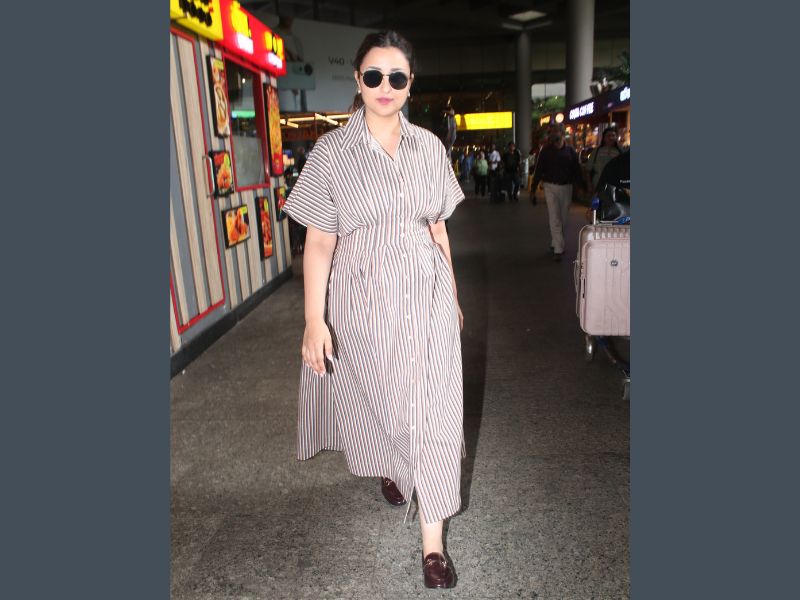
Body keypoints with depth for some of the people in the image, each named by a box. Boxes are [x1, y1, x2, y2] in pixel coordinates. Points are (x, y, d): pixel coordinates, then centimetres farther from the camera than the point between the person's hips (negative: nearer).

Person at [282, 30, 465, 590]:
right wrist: (315, 319, -12)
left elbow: (438, 228, 10)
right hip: (364, 300, -1)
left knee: (433, 411, 2)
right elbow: (319, 243, -8)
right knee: (376, 397, 17)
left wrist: (452, 294, 13)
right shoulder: (332, 152, -6)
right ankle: (388, 467, 51)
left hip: (426, 295, 2)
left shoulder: (430, 147, 4)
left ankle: (433, 539, 16)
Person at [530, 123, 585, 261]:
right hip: (551, 187, -2)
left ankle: (554, 243, 27)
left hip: (566, 187, 2)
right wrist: (533, 189, -1)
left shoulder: (570, 151, 3)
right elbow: (538, 170, 1)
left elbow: (577, 170, 5)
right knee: (555, 219, -6)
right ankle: (558, 249, -6)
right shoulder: (546, 151, 0)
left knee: (563, 219, 10)